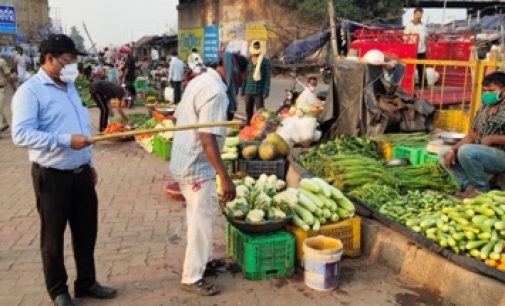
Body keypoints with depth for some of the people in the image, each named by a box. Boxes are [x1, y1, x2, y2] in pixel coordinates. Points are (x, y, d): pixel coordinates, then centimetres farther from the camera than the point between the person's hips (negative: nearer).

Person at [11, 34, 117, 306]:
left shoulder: (69, 87, 13)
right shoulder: (30, 91, -13)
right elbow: (21, 134, -23)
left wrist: (89, 164, 16)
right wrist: (66, 140, -28)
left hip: (81, 173, 7)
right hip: (52, 176, -7)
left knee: (86, 231, 15)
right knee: (53, 237, 9)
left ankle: (86, 283, 31)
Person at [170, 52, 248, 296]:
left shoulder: (200, 80, 8)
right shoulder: (216, 91, -22)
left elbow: (179, 116, 15)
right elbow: (208, 139, -29)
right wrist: (225, 177, -29)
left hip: (184, 161, 10)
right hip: (197, 166, -10)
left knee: (198, 215, 22)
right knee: (202, 220, 1)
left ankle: (202, 259, 38)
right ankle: (192, 278, 13)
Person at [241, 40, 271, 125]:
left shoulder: (265, 61, 0)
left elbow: (267, 77, -3)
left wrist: (266, 92, -10)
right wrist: (242, 91, 10)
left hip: (259, 92, -4)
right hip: (248, 91, 4)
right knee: (248, 112, 10)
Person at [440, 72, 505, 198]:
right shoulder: (483, 108, 12)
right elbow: (471, 136, 10)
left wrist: (492, 138, -23)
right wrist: (452, 150, -3)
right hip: (479, 152, 9)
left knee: (466, 151, -32)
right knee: (444, 154, 5)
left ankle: (482, 189, -12)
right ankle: (469, 186, -8)